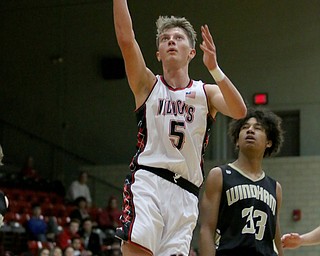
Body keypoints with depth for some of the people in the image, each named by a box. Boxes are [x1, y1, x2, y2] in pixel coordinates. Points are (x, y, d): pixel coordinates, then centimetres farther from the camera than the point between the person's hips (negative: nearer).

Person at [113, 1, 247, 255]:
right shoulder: (148, 85, 15)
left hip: (185, 192, 2)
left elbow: (239, 111, -5)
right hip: (147, 179, -2)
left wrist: (213, 67, -16)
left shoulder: (206, 93, 16)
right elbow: (126, 39, 1)